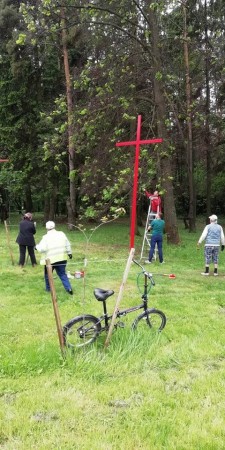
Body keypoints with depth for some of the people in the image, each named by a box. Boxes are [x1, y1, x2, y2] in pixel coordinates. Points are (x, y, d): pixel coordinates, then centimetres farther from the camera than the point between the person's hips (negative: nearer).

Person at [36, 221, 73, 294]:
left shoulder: (46, 237, -10)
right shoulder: (61, 234, 4)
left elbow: (42, 248, -16)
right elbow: (67, 245, 10)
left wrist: (37, 246, 4)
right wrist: (69, 253, 22)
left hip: (50, 259, -4)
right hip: (61, 259, 4)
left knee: (47, 274, 18)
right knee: (62, 274, 12)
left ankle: (48, 288, 29)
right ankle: (69, 288, 1)